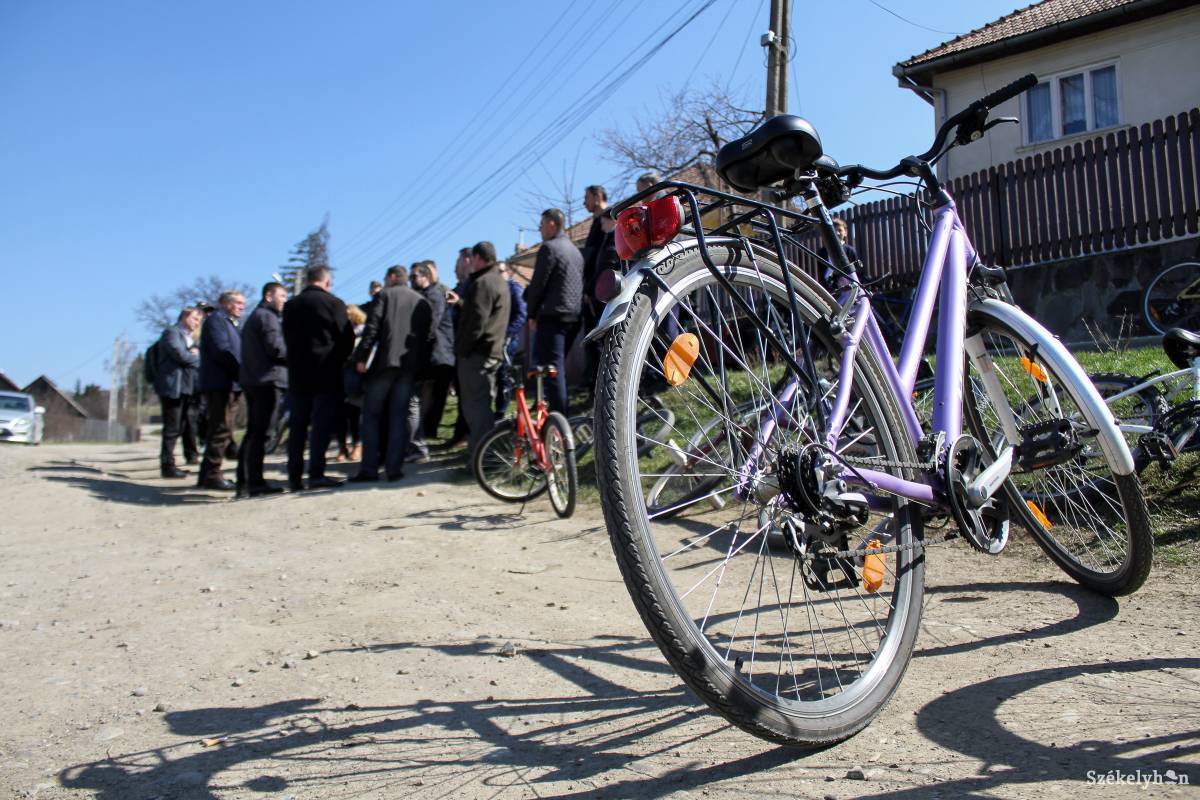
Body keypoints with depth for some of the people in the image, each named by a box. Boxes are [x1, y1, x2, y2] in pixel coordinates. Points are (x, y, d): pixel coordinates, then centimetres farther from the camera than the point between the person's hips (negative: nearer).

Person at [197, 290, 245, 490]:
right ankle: (212, 475, -6)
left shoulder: (229, 323, 24)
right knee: (222, 430, -10)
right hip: (220, 383, -10)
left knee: (218, 430, 12)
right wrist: (242, 373, -15)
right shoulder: (217, 319, -5)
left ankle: (207, 475, 17)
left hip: (225, 385, 10)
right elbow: (222, 350, -17)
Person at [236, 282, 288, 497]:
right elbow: (275, 348, -18)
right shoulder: (267, 316, -7)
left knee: (253, 432, 12)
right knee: (260, 433, -9)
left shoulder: (254, 316, 24)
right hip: (267, 380, -10)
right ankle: (255, 483, -8)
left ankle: (244, 482, 15)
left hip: (251, 380, 10)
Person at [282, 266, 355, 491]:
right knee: (322, 424, -3)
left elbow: (286, 337, 12)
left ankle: (294, 477, 11)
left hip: (297, 373, 4)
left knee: (297, 425, 9)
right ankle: (316, 474, -7)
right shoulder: (334, 303, -6)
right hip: (326, 373, -4)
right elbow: (347, 338, -6)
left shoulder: (290, 305, 8)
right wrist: (338, 361, 9)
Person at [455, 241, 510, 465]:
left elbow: (476, 321, -20)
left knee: (475, 406, -8)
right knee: (481, 404, 17)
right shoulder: (500, 282, 20)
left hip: (476, 353, -10)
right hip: (493, 351, 10)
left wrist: (461, 348, -15)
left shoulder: (482, 283, -13)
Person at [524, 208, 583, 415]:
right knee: (559, 365, 15)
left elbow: (538, 283, -10)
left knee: (550, 366, -7)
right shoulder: (575, 249, 18)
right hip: (574, 316, 9)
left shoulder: (549, 247, -9)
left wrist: (532, 314, 1)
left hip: (553, 315, -8)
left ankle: (558, 415, -12)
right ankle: (562, 413, 18)